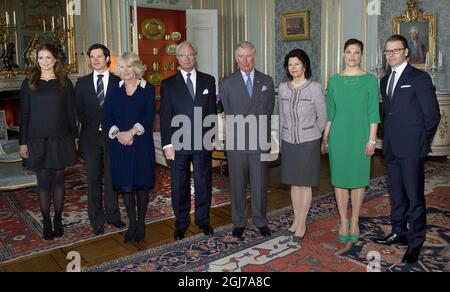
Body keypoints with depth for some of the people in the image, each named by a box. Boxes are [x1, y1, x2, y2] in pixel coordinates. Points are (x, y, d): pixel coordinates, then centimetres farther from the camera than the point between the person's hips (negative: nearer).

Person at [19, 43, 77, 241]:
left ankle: (58, 220, 18)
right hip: (37, 140, 0)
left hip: (60, 139, 0)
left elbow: (71, 112, 5)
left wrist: (73, 137, 1)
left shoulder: (64, 83, 4)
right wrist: (23, 142, -1)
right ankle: (46, 222, 15)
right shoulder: (29, 83, 4)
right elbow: (24, 114, 3)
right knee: (43, 181, 4)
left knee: (58, 180, 6)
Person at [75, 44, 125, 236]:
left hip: (112, 137, -1)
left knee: (112, 178, 6)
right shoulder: (82, 83, 8)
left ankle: (113, 215, 19)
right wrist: (91, 129, 0)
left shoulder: (118, 82, 2)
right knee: (94, 180, 6)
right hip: (91, 138, 1)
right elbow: (79, 110, 8)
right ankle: (97, 220, 15)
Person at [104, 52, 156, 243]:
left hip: (141, 143, -2)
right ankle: (132, 223, 19)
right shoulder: (115, 91, 10)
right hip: (119, 144, 3)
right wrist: (117, 133, -15)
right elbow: (108, 117, 3)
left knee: (142, 183, 5)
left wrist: (132, 132, -20)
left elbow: (149, 116, -9)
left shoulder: (148, 89, 1)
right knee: (125, 184, 5)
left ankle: (141, 223, 19)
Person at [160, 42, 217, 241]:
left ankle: (203, 220, 27)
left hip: (203, 142, 1)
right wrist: (167, 144, -8)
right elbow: (165, 116, -2)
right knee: (179, 185, 8)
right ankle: (181, 223, 24)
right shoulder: (168, 84, 3)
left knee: (203, 183, 10)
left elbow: (212, 111, 8)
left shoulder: (208, 81, 7)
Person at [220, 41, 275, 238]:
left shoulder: (267, 81, 7)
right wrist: (239, 130, -1)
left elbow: (269, 111, 5)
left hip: (260, 141, 1)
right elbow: (228, 115, 4)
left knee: (260, 184, 8)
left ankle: (261, 222, 24)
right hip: (236, 141, -1)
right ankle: (239, 222, 22)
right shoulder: (227, 83, 3)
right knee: (237, 185, 8)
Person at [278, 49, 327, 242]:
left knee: (305, 183, 5)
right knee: (294, 183, 12)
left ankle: (302, 223, 15)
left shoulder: (314, 88, -9)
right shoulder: (282, 88, 3)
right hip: (289, 142, 4)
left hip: (308, 143, -4)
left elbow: (322, 118, -1)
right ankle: (296, 219, 25)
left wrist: (311, 135, 8)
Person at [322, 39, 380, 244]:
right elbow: (330, 111, 9)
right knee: (340, 179, 5)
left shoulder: (370, 80, -1)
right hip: (338, 135, 2)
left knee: (358, 179, 6)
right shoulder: (334, 80, 6)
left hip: (360, 135, -1)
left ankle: (354, 222, 20)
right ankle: (343, 222, 18)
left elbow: (373, 112, -3)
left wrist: (372, 139, -8)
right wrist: (325, 136, 6)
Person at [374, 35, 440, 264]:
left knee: (414, 196, 0)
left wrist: (422, 142, -4)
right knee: (396, 194, 15)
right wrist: (387, 139, 11)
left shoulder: (419, 78, -6)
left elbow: (432, 114, -6)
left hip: (411, 149, -6)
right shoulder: (385, 80, 14)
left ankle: (415, 243, 10)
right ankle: (399, 233, 28)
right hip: (391, 148, 6)